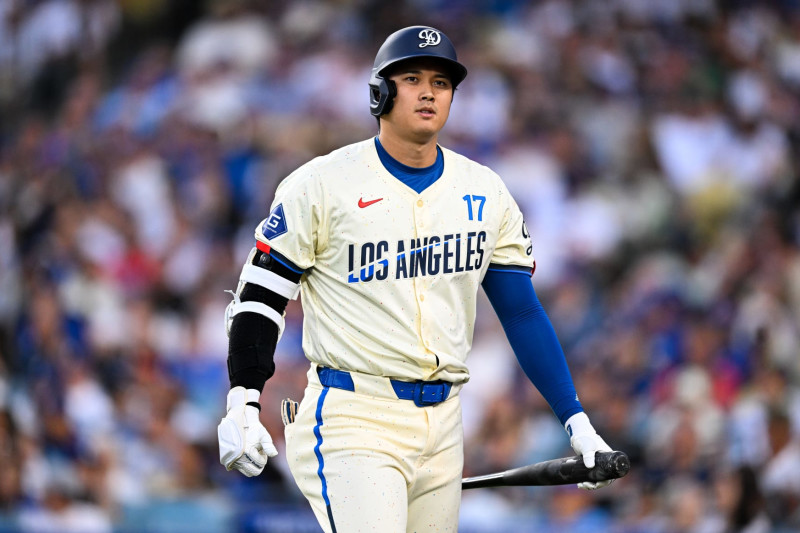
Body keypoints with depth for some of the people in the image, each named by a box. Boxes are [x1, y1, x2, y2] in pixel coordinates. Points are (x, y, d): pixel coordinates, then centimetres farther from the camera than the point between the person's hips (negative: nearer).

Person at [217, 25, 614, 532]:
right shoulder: (321, 185, -4)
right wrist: (242, 408, -14)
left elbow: (522, 312, 12)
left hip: (442, 426, 5)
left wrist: (576, 421, 6)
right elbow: (260, 296, -2)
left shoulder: (486, 194, 9)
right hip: (352, 421, -5)